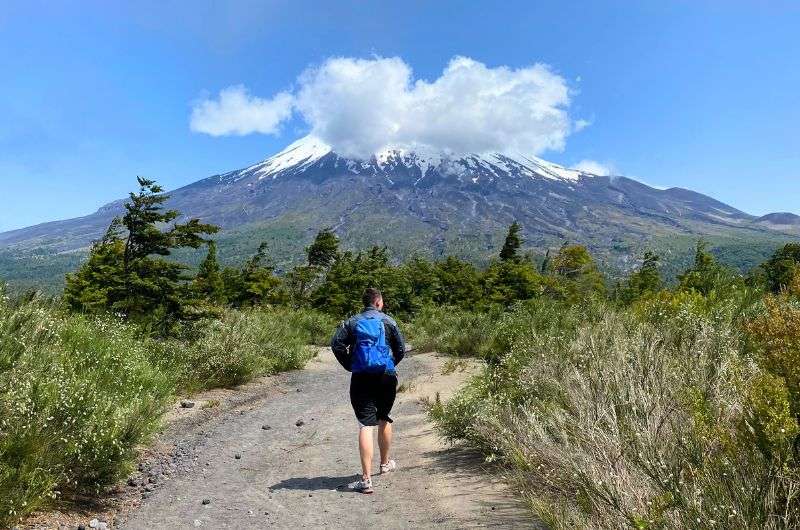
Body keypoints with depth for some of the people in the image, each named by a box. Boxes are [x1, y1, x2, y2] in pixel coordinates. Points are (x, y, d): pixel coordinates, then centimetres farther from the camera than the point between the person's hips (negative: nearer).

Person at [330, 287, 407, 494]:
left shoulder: (352, 322, 6)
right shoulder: (387, 321, 3)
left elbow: (336, 344, -5)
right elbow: (401, 348, 0)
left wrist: (349, 365, 4)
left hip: (361, 378, 0)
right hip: (386, 377, 1)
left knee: (366, 425, -4)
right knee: (384, 419, 21)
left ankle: (366, 479, -10)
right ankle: (385, 463, 40)